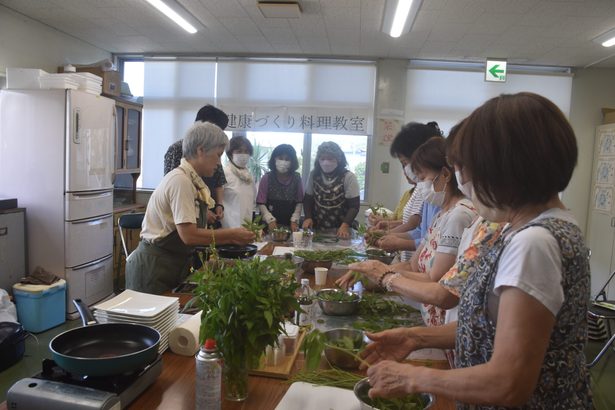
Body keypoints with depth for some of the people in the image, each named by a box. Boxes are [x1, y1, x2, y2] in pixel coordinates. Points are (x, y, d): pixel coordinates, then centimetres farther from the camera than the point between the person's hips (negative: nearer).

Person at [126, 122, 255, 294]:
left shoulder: (192, 181, 6)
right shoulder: (180, 180, -20)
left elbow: (197, 230, 6)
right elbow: (189, 235, -26)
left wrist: (230, 238, -1)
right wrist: (231, 234, -18)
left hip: (172, 264, 9)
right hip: (154, 267, -9)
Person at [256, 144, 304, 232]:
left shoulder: (296, 178, 1)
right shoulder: (267, 178, -4)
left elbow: (299, 202, 2)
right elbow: (261, 203, -6)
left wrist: (294, 220, -9)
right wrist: (270, 220, -18)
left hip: (290, 225, 2)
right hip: (270, 225, -1)